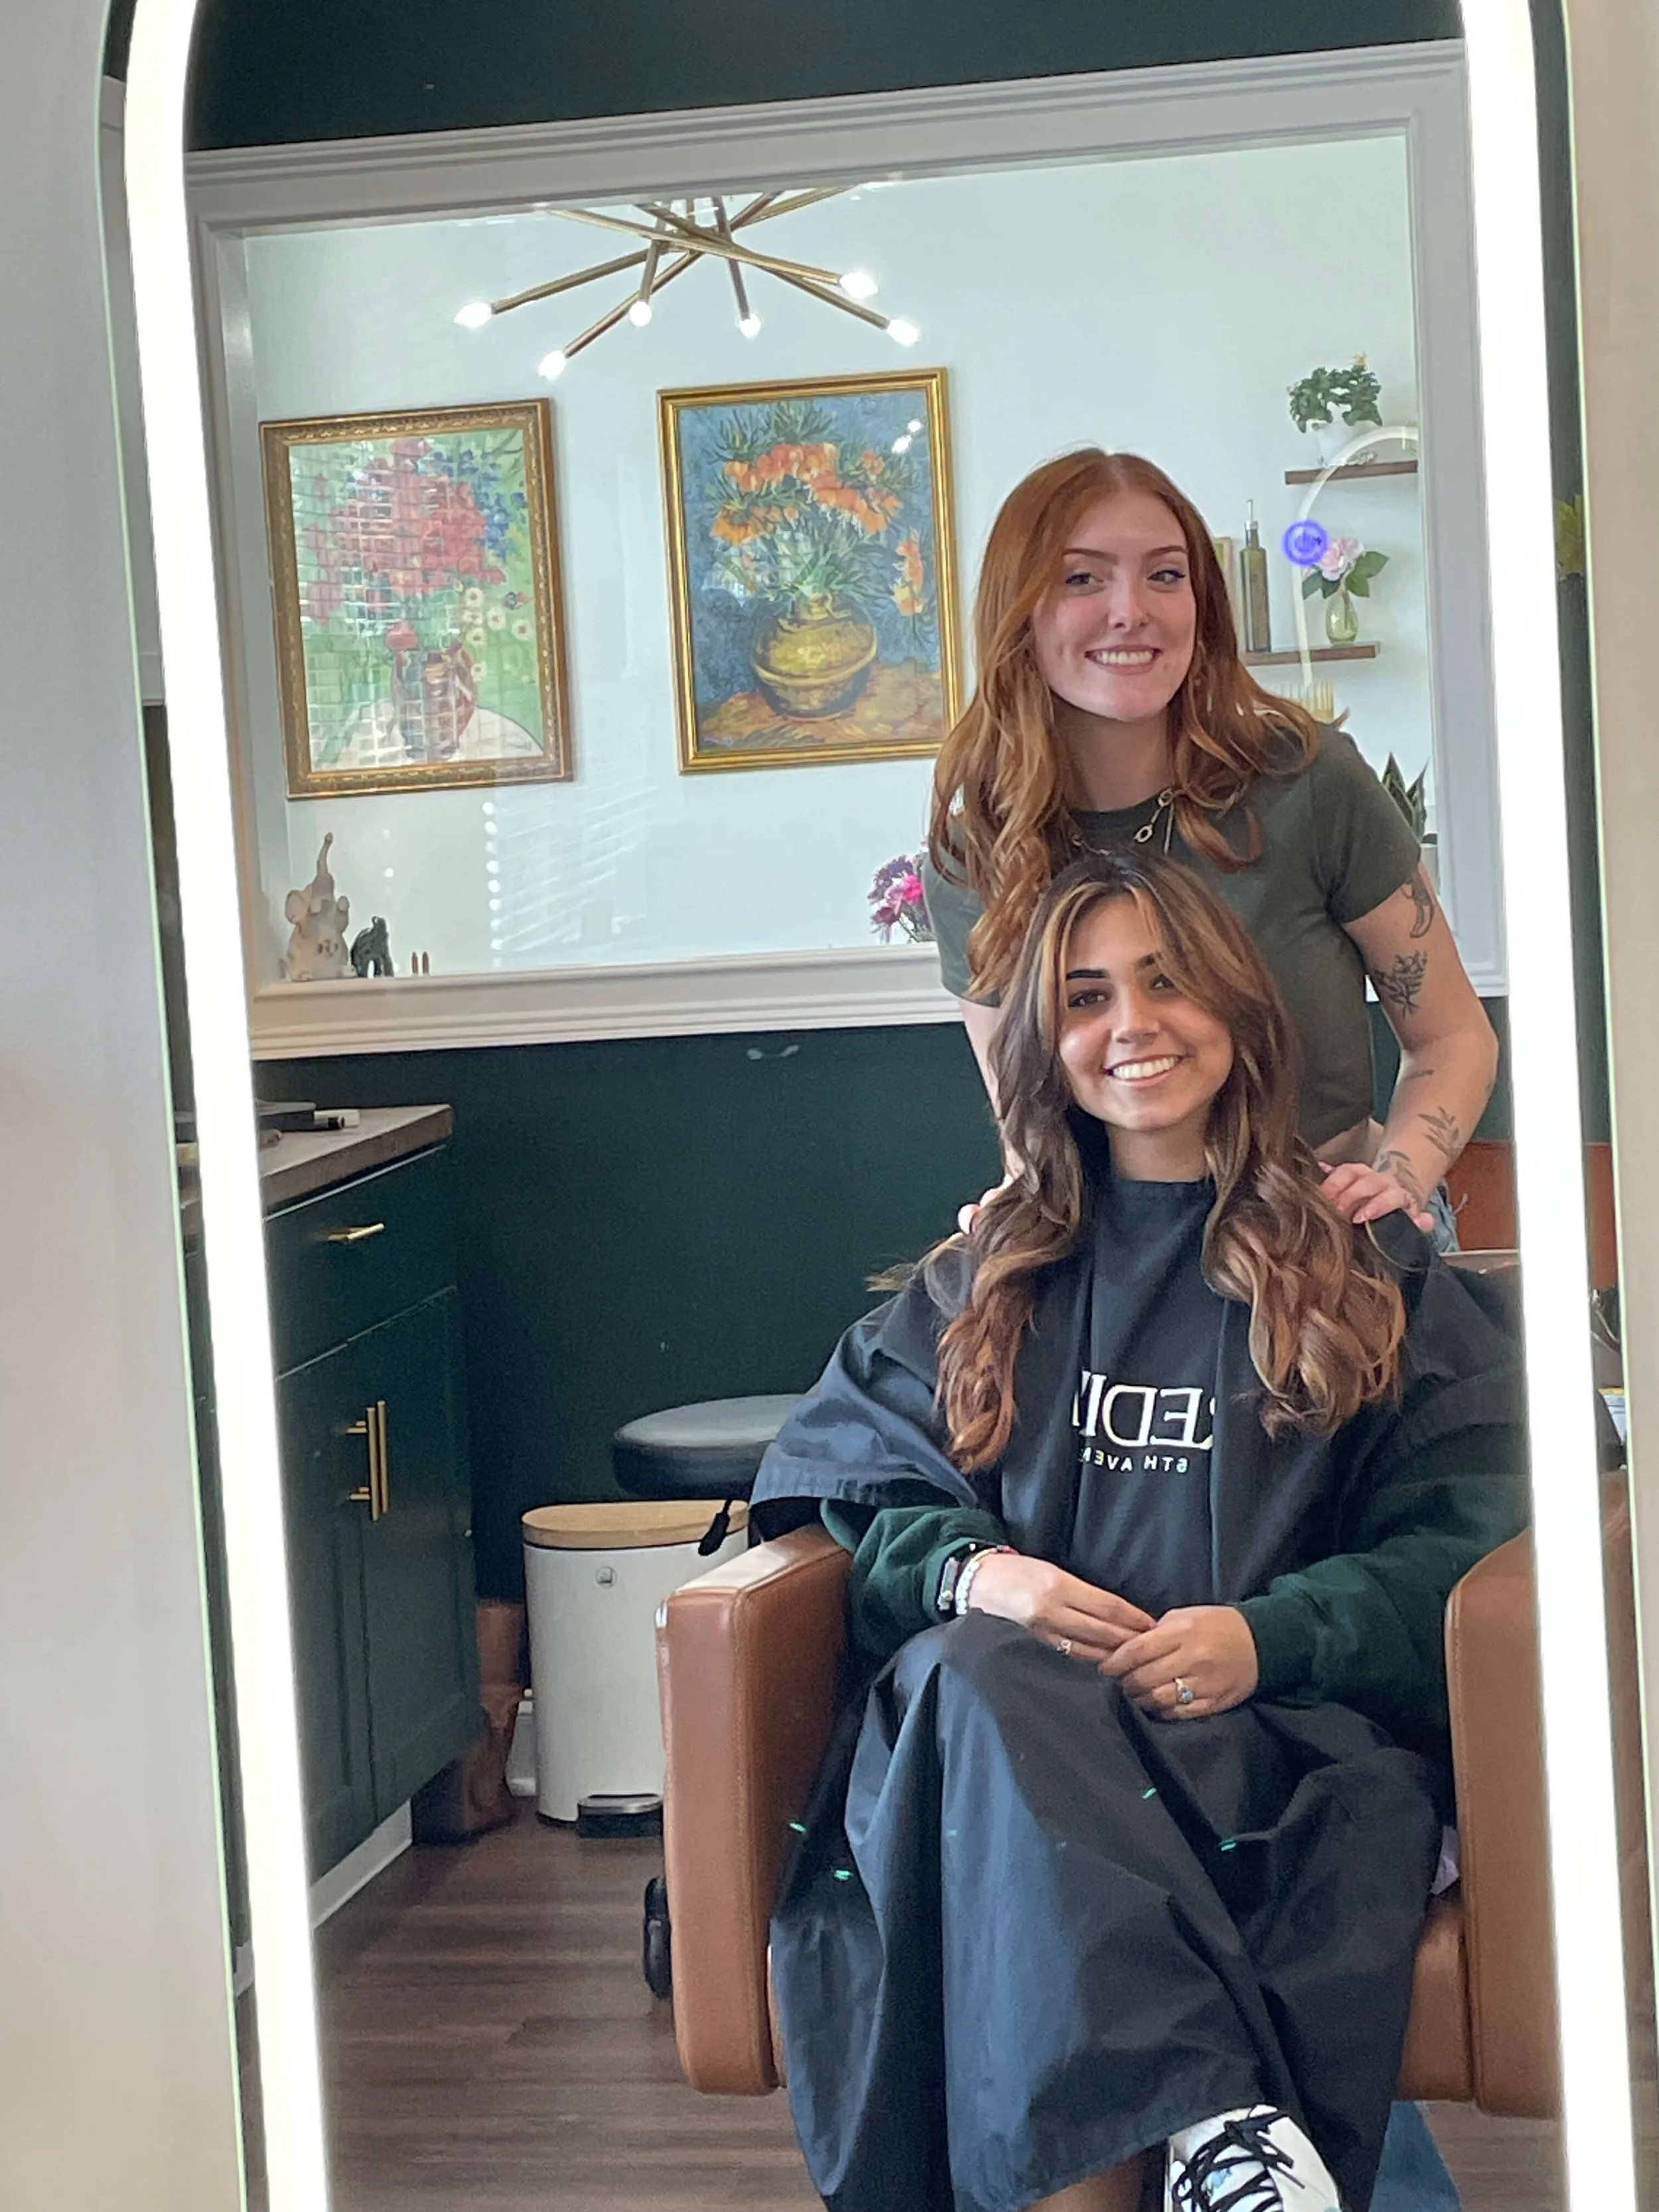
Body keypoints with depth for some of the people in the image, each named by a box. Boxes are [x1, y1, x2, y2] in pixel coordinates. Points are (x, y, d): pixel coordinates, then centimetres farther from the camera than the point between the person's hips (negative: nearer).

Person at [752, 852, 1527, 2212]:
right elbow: (843, 1487, 18)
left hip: (1292, 1723, -2)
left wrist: (1269, 1634, -13)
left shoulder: (1377, 1275, 17)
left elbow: (1457, 1539, 6)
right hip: (1014, 1717, 2)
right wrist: (972, 1571, -6)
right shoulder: (988, 1280, 25)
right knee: (968, 1673, -37)